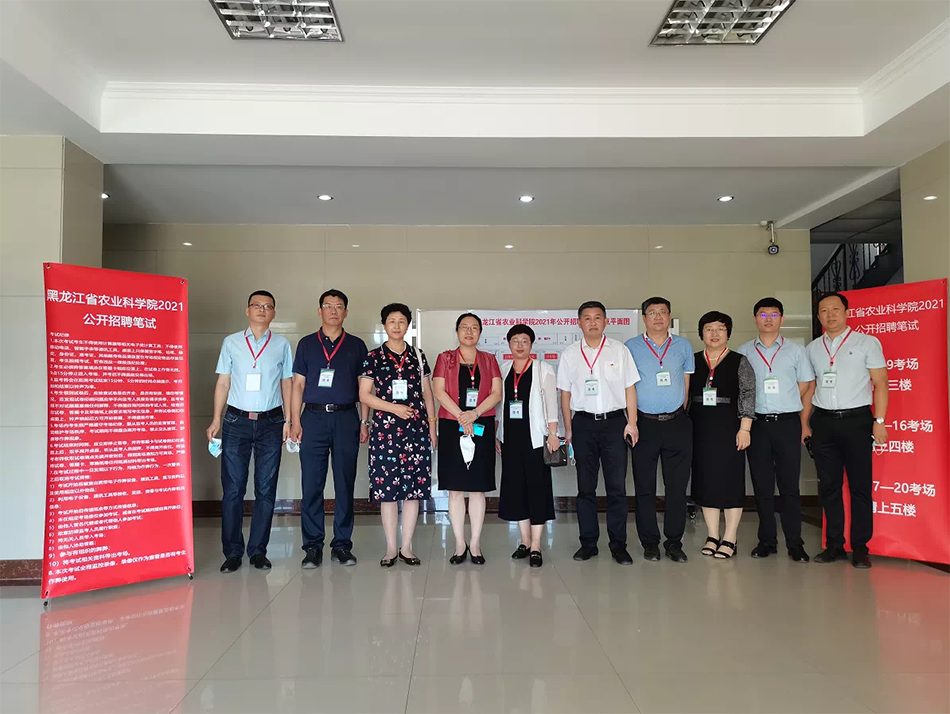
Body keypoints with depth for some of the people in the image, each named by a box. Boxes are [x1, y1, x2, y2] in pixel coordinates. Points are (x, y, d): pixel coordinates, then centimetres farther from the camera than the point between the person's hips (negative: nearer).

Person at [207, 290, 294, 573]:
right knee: (233, 489, 1)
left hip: (270, 422, 1)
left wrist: (288, 420, 3)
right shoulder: (231, 342, 8)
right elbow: (223, 383, 7)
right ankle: (233, 552, 10)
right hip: (236, 421, 0)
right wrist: (216, 420, 1)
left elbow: (286, 384, 9)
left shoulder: (282, 345, 8)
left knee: (266, 490, 4)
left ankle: (258, 550, 14)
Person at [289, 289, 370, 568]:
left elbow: (363, 386, 10)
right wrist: (295, 420, 0)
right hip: (314, 417, 0)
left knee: (345, 484, 3)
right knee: (311, 484, -1)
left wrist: (364, 422, 3)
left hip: (346, 418, 0)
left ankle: (342, 545, 13)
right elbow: (298, 384, 9)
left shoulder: (356, 345, 10)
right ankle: (313, 546, 8)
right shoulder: (307, 344, 10)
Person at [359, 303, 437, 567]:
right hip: (385, 429, -2)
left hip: (416, 428, 2)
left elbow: (427, 393, 15)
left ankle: (406, 547, 13)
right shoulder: (374, 357, 4)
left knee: (414, 487, 2)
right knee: (387, 489, 0)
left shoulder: (418, 356, 11)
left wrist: (432, 423, 8)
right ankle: (391, 548, 12)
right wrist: (394, 408, -11)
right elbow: (364, 395, 0)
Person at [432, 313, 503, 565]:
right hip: (451, 427, -1)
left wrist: (474, 413, -13)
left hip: (482, 427, 1)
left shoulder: (489, 360, 12)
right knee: (455, 488, 0)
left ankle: (475, 544, 10)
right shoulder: (445, 358, 9)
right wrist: (461, 417, -12)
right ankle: (459, 544, 9)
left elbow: (497, 393, 2)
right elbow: (439, 391, -3)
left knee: (477, 487, 2)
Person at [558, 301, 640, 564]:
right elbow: (565, 394, 8)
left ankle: (618, 544, 11)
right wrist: (568, 430, 4)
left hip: (615, 421, -1)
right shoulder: (569, 354, 6)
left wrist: (631, 423, -3)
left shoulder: (619, 350, 4)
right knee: (585, 487, 7)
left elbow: (630, 388, 3)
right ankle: (588, 543, 17)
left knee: (617, 486, 1)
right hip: (583, 423, 1)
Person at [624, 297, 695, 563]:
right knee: (645, 487, 3)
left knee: (677, 486, 4)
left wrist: (680, 414, 5)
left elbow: (687, 382, 13)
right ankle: (649, 542, 14)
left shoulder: (683, 346, 11)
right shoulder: (631, 347, 4)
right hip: (644, 424, -1)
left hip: (677, 424, 2)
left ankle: (674, 542, 14)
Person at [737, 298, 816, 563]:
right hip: (757, 423, 1)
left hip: (788, 422, -1)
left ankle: (795, 543, 9)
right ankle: (767, 540, 15)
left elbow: (807, 388, 9)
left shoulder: (795, 350, 8)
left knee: (789, 485, 1)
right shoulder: (743, 352, 9)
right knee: (762, 485, 5)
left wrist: (804, 422, 2)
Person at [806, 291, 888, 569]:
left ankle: (860, 548, 8)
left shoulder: (867, 342, 3)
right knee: (829, 486, 6)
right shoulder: (812, 348, 12)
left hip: (856, 420, -3)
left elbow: (880, 383, 0)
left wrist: (879, 420, -8)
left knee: (860, 486, 0)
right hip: (824, 421, 3)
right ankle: (834, 546, 14)